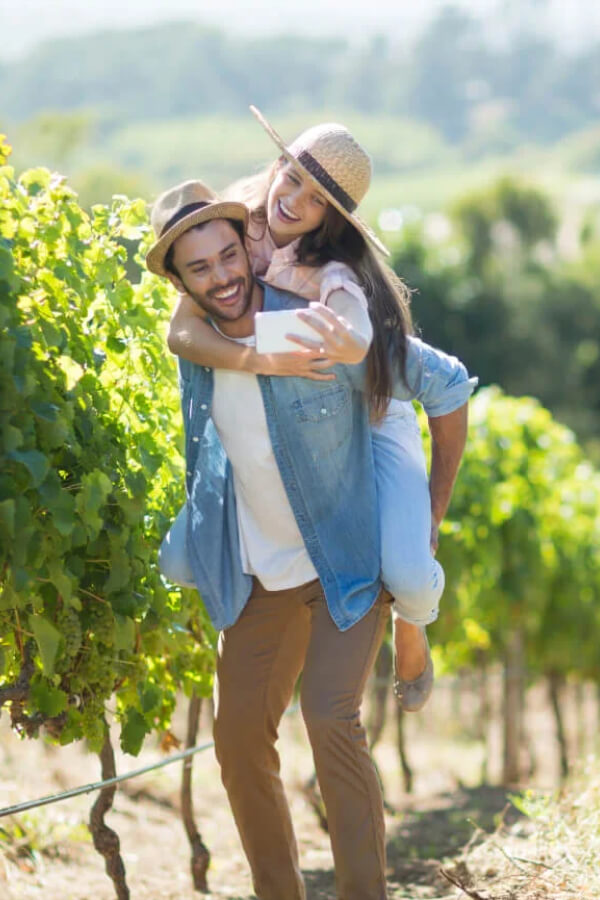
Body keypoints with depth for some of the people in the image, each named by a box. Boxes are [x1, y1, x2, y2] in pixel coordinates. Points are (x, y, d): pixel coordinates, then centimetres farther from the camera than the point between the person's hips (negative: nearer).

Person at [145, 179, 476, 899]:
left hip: (347, 564, -5)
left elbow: (447, 386, -12)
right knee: (238, 735, 3)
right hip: (260, 577, 6)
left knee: (330, 719, -21)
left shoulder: (326, 330, -21)